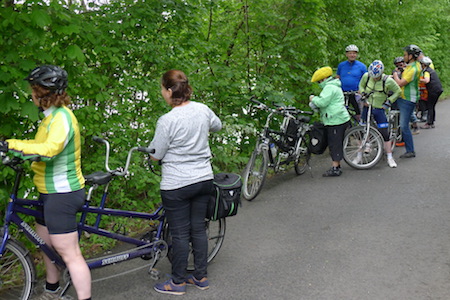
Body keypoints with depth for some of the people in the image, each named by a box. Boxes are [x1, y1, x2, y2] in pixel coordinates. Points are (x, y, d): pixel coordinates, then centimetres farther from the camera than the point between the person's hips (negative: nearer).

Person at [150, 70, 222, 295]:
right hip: (204, 179, 6)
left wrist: (151, 147, 10)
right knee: (198, 229, 16)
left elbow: (156, 155, -11)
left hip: (176, 185, -6)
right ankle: (201, 277, 28)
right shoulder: (202, 110, -2)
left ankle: (178, 282, 20)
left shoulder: (167, 121, -20)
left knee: (180, 234, 6)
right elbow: (217, 125, 19)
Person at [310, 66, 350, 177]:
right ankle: (337, 166, 20)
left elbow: (323, 102, -21)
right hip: (339, 119, 11)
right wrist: (315, 102, 11)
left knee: (335, 144, -8)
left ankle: (335, 169, -6)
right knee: (337, 144, 14)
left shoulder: (329, 87, -12)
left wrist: (313, 98, -3)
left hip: (336, 121, -11)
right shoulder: (334, 86, 22)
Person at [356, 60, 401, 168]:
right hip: (367, 107, 2)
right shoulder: (366, 76, -7)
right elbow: (361, 86, 13)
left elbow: (398, 91, -1)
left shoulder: (388, 80, -15)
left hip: (379, 109, -2)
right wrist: (363, 94, -3)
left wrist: (388, 102, -8)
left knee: (385, 134, -3)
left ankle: (390, 158, 7)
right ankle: (359, 156, 17)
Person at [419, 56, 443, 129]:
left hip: (433, 90, -9)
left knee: (430, 107, -4)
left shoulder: (426, 71, -11)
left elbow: (427, 80, -28)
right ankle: (432, 123, 19)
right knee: (432, 106, 15)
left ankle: (428, 124, -4)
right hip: (438, 89, 9)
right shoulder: (431, 70, 18)